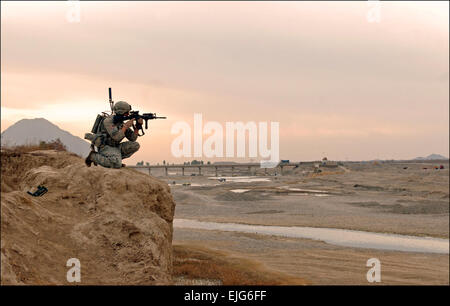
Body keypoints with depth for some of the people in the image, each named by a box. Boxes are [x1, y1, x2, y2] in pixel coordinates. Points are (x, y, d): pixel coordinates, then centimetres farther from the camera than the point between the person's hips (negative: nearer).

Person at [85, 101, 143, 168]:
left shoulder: (121, 123, 7)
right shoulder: (108, 121, -17)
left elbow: (132, 138, 3)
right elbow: (116, 137, -28)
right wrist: (126, 126, -22)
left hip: (115, 147, 8)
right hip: (105, 148, -7)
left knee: (135, 145, -6)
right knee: (117, 165, -33)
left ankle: (117, 159, 1)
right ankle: (93, 156, -9)